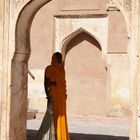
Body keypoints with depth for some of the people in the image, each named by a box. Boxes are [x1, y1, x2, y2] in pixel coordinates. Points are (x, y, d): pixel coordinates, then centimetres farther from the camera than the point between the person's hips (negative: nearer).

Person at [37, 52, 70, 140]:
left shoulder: (61, 69, 14)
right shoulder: (49, 69, -7)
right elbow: (46, 83, -10)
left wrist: (65, 95, 14)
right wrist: (48, 96, -17)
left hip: (61, 96, 7)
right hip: (54, 96, -7)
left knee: (61, 116, 9)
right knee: (52, 115, -7)